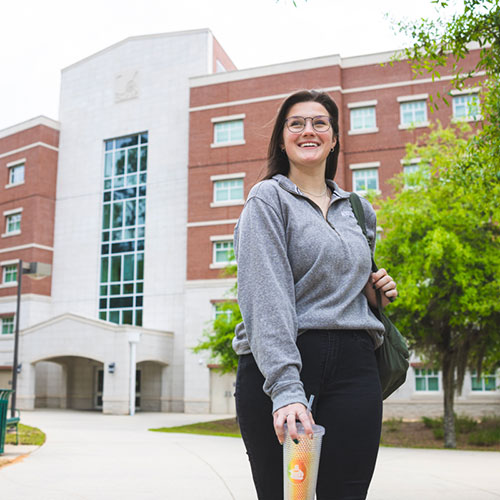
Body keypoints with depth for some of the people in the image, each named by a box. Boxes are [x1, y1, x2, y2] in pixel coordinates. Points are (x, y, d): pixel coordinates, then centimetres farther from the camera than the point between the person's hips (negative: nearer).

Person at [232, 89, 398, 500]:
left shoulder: (360, 210, 17)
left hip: (354, 368, 5)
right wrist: (286, 388, -23)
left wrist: (376, 292, 8)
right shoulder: (269, 198, 0)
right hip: (277, 365, -4)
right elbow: (267, 298, -13)